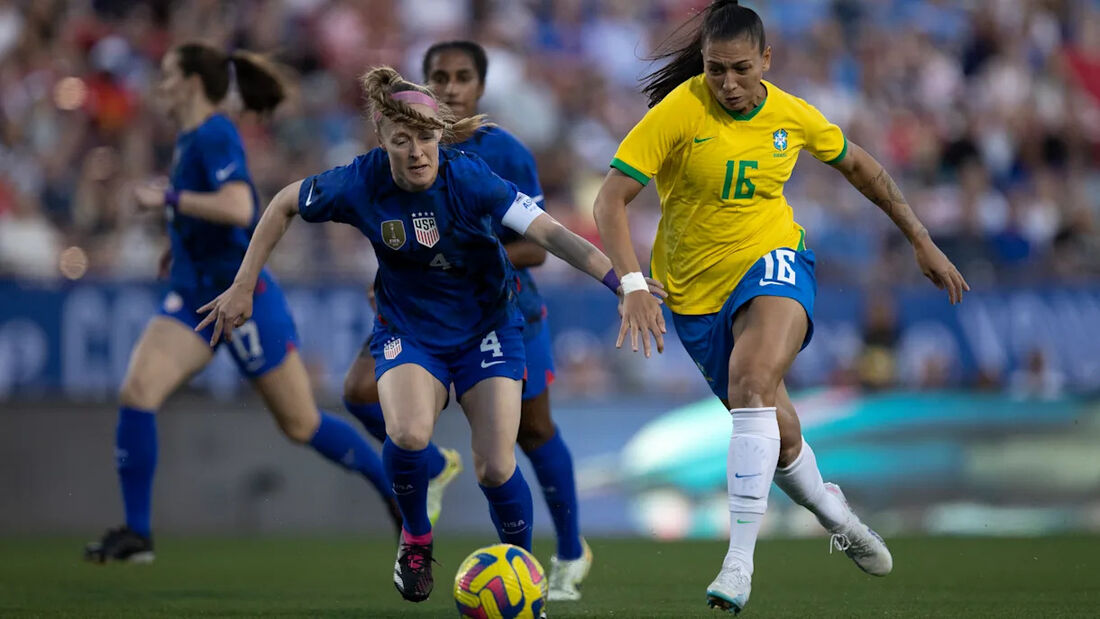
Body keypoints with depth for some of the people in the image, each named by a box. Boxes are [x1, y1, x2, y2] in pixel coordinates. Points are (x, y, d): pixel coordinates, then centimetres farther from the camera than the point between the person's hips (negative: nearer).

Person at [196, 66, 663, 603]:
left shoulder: (468, 177, -25)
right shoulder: (361, 183, -19)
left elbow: (550, 233, -33)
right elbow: (283, 205, -1)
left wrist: (618, 281, -45)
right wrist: (243, 287, 0)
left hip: (487, 328, -1)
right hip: (408, 330, 1)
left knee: (495, 467, -10)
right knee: (408, 434, -28)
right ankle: (415, 537, 2)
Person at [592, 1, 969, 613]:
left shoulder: (793, 116, -6)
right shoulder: (679, 112, -16)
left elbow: (859, 165, 14)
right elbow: (611, 199, -19)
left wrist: (922, 241, 15)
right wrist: (633, 286, -32)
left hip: (772, 261, 0)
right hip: (697, 288, 0)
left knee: (752, 382, -30)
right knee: (778, 434, 7)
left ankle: (740, 561, -32)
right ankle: (835, 514, 41)